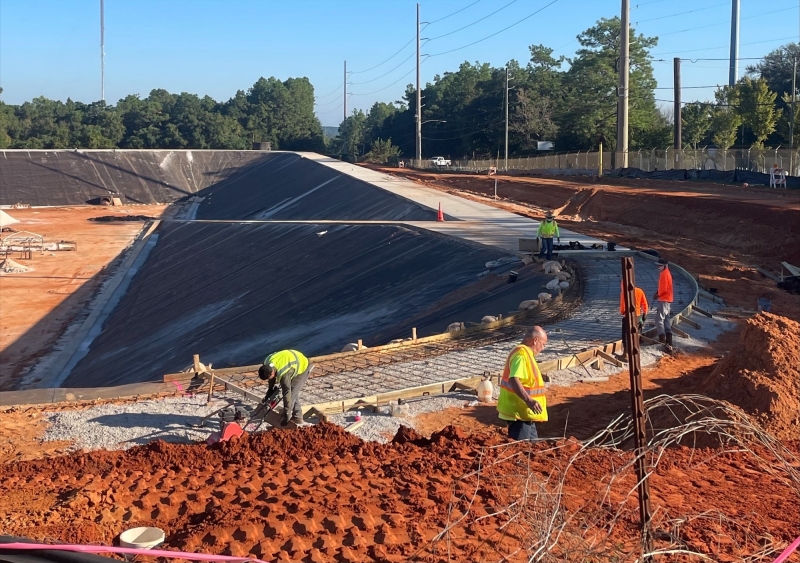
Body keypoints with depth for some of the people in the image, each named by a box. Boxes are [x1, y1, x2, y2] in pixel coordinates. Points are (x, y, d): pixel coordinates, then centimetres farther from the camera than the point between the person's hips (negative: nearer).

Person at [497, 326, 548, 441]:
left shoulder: (526, 353, 15)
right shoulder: (522, 354, -19)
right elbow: (513, 380, -32)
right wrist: (529, 400, -40)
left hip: (524, 412, 11)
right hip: (518, 412, -11)